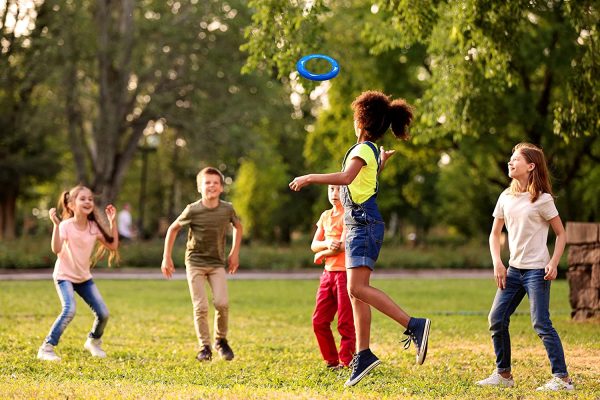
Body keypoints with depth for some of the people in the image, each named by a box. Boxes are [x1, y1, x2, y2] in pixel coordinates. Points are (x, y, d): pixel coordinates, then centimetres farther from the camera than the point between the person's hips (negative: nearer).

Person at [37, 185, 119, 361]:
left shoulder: (94, 227, -3)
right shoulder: (66, 226, -19)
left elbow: (113, 246, -4)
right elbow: (56, 249, -33)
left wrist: (112, 222, -7)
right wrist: (56, 224, -39)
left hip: (84, 277, 5)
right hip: (64, 276, -5)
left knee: (103, 313, -3)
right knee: (69, 310, -28)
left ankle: (94, 342, 28)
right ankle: (46, 348, -15)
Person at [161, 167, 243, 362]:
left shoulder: (227, 209, -7)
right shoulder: (193, 210, -14)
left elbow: (238, 226, 14)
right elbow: (173, 229, 1)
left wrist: (235, 253, 11)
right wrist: (166, 258, 0)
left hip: (217, 263, 2)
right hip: (195, 262, -1)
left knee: (222, 303, -14)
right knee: (201, 306, -8)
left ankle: (221, 340, 10)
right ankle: (204, 347, 5)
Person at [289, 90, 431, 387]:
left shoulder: (363, 149, -10)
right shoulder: (374, 151, 18)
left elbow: (346, 177, -28)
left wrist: (309, 178, -24)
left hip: (364, 225, -10)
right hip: (357, 225, 10)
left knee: (358, 288, -20)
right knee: (355, 292, 8)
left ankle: (414, 326, -24)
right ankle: (363, 355, 11)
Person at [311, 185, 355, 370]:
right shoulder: (325, 216, 15)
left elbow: (343, 245, -16)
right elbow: (314, 245, 10)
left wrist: (322, 255, -2)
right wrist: (327, 244, -12)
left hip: (345, 273, -7)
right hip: (328, 273, 7)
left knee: (345, 323, -4)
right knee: (319, 321, 6)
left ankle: (346, 362, 3)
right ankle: (332, 361, 16)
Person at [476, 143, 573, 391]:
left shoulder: (542, 200, -8)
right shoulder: (506, 198, 8)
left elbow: (561, 234, -3)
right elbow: (495, 233, 15)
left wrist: (553, 263, -15)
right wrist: (497, 263, 1)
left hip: (537, 270, -6)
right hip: (514, 269, 6)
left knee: (541, 324, -11)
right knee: (496, 320, 4)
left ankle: (562, 378, -6)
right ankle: (503, 375, 17)